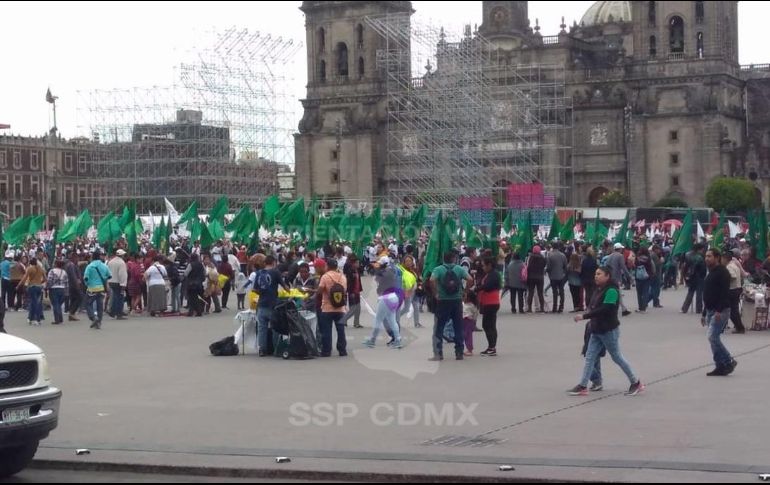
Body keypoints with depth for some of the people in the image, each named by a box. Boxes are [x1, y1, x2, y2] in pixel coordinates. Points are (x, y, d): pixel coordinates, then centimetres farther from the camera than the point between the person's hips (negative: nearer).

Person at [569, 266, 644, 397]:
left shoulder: (611, 290, -17)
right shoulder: (600, 289, 12)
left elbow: (604, 309, -27)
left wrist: (584, 316, -28)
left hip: (609, 331, -9)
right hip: (597, 331, 9)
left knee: (617, 357, 1)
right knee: (590, 357, 3)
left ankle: (636, 383, 15)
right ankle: (583, 386, 2)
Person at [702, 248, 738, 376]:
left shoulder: (722, 272, -10)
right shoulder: (710, 273, 20)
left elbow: (725, 292, -20)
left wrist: (719, 310, -27)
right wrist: (704, 314, 23)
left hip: (721, 311, -10)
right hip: (711, 311, 10)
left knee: (713, 337, -16)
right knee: (714, 338, 6)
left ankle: (729, 362, -5)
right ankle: (721, 366, 9)